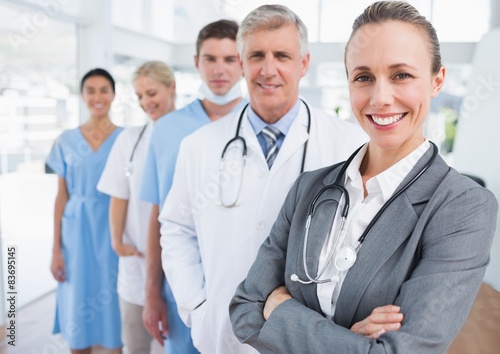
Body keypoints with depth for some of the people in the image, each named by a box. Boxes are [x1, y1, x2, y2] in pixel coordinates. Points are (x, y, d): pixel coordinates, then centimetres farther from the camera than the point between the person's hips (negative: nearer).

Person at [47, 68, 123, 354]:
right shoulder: (66, 141, 4)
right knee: (78, 312, 9)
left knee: (115, 307, 6)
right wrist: (56, 249, 2)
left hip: (113, 233, -1)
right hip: (77, 234, 2)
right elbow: (62, 197, 5)